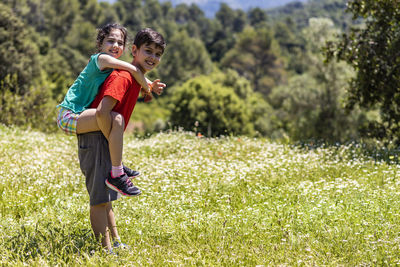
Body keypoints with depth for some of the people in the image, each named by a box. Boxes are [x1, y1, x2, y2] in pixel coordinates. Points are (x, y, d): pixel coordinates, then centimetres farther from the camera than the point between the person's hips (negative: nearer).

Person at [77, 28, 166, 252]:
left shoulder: (135, 77, 10)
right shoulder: (123, 77, -20)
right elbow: (102, 111, -29)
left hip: (106, 139, 11)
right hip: (96, 138, -11)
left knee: (106, 197, 17)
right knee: (100, 198, -7)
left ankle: (116, 243, 26)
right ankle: (106, 249, -4)